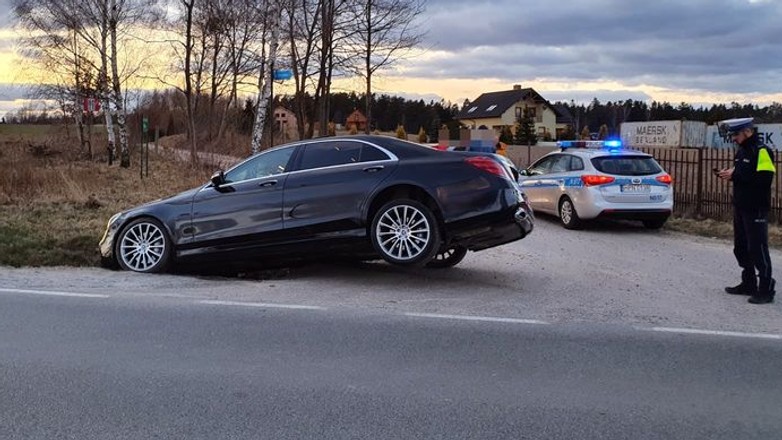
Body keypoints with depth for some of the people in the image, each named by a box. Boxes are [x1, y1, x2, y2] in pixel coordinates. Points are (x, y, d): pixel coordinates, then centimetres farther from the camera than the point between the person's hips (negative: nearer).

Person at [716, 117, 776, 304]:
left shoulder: (762, 151, -14)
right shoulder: (742, 151, 15)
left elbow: (764, 179, -24)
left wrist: (735, 174, -22)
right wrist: (729, 174, 2)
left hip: (756, 209, -9)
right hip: (740, 207, 9)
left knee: (758, 249, -7)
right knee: (741, 247, 14)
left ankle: (766, 290, -1)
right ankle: (749, 284, 25)